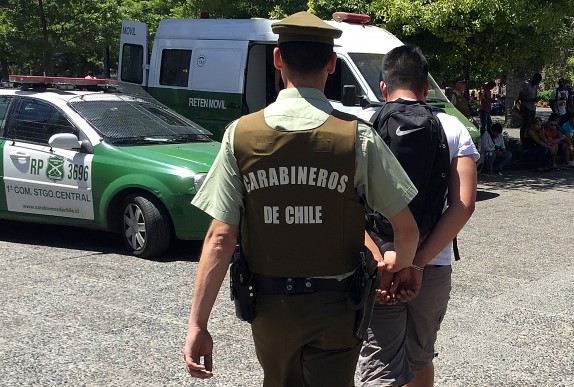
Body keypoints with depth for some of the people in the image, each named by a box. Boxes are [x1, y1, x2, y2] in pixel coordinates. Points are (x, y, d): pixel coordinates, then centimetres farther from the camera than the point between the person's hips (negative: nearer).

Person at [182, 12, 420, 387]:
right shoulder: (357, 136, -10)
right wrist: (402, 262, 17)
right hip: (335, 305, -2)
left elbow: (220, 237, -11)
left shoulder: (241, 135, -7)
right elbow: (407, 230, -5)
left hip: (269, 305, 2)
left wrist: (198, 323, -6)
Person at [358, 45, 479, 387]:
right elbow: (464, 204, -9)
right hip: (434, 269, 3)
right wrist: (417, 262, -14)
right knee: (421, 359, 25)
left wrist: (378, 260, -20)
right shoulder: (452, 128, 4)